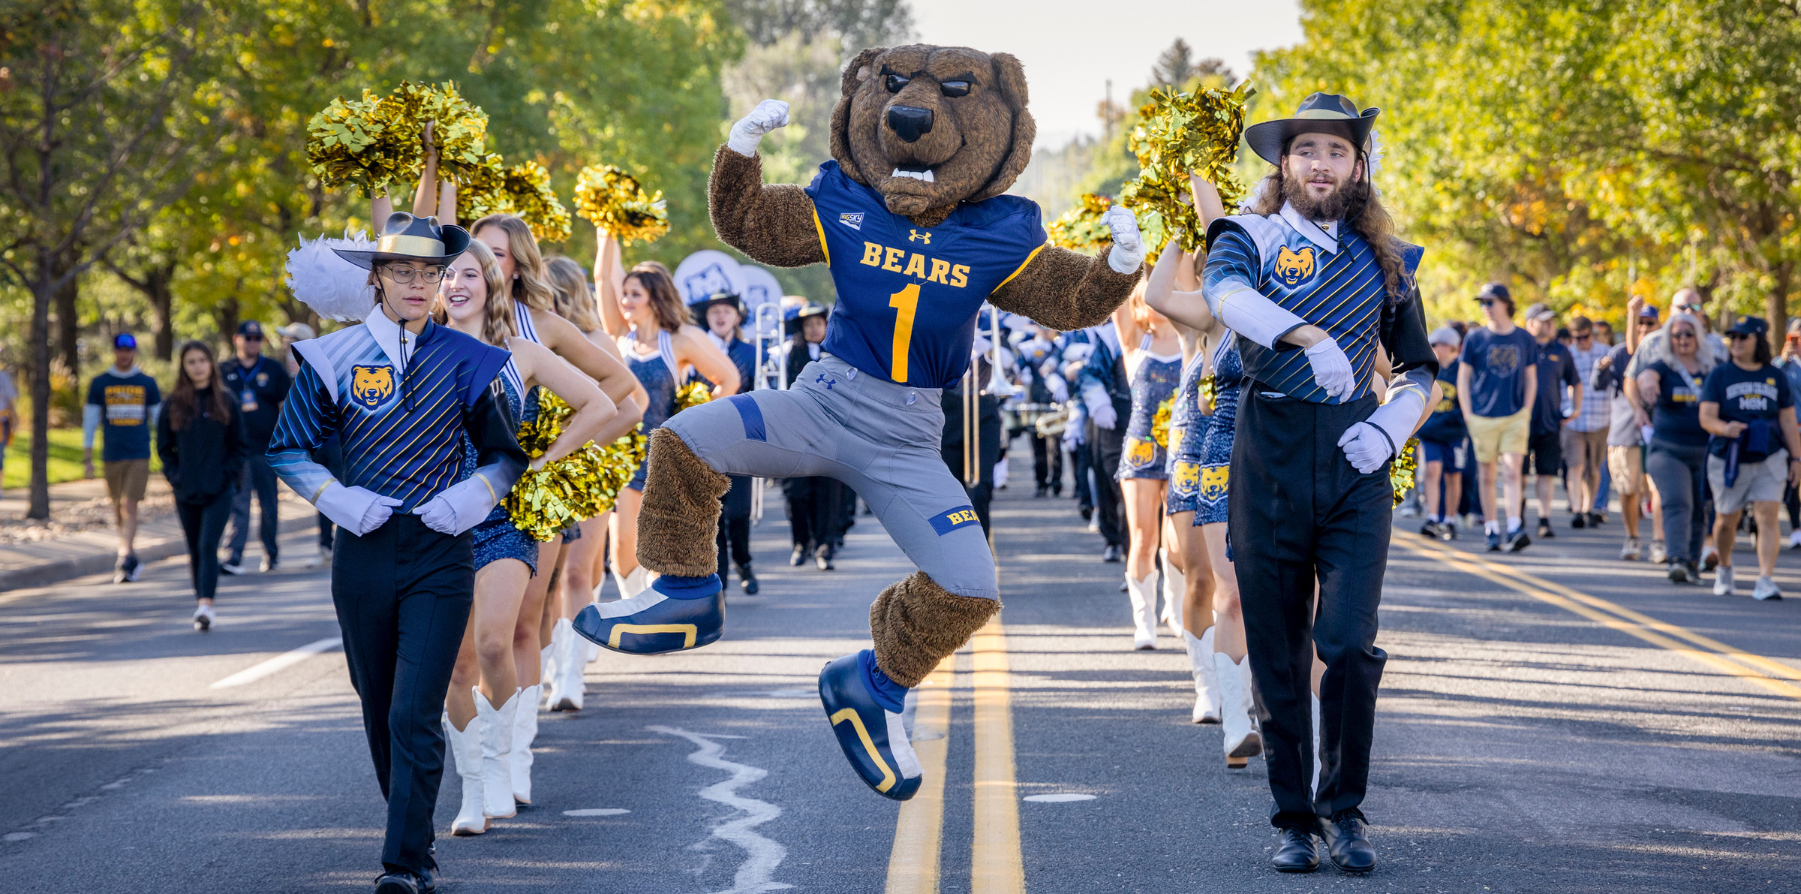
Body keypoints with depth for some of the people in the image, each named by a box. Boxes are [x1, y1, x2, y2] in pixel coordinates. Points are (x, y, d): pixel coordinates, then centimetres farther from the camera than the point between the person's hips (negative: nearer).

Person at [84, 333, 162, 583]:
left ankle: (125, 560, -18)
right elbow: (90, 421, 7)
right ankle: (132, 555, 24)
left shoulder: (147, 383, 6)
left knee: (129, 506, -13)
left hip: (139, 455, -2)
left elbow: (159, 419, 12)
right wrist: (87, 458, 2)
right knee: (118, 510, 8)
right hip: (111, 456, 2)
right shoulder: (99, 383, 6)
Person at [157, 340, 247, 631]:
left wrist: (228, 474, -5)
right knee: (195, 549, 9)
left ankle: (206, 605, -22)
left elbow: (241, 444, 6)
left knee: (208, 546, -14)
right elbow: (164, 447, 10)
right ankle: (201, 600, 21)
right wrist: (175, 476, -2)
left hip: (219, 490, -2)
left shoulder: (225, 401, 1)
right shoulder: (174, 404, 3)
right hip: (186, 491, 2)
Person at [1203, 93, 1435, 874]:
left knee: (1349, 644, -12)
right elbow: (1226, 293, -20)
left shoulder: (1383, 259, 13)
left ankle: (1343, 807, 4)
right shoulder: (1250, 237, 5)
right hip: (1269, 459, -1)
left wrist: (1393, 424, 0)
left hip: (1355, 465, 1)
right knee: (1277, 656, 3)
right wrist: (1308, 336, -36)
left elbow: (1419, 366, 21)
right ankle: (1293, 818, 15)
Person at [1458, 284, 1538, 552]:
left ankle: (1515, 529, -19)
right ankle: (1491, 530, 12)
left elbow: (1531, 379, 14)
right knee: (1487, 475, 4)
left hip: (1515, 416, 0)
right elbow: (1463, 379, 7)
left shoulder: (1524, 339, 6)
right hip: (1483, 417, 0)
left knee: (1513, 472, -12)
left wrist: (1526, 414, 6)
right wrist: (1468, 417, 0)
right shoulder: (1475, 338, 3)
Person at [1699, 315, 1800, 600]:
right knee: (1726, 520, 10)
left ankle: (1766, 579, -19)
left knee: (1767, 515, -14)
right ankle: (1724, 568, 37)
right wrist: (1725, 428, -29)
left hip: (1769, 459, 0)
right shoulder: (1719, 376, 1)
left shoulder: (1776, 377, 7)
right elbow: (1706, 417, -7)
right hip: (1728, 459, 0)